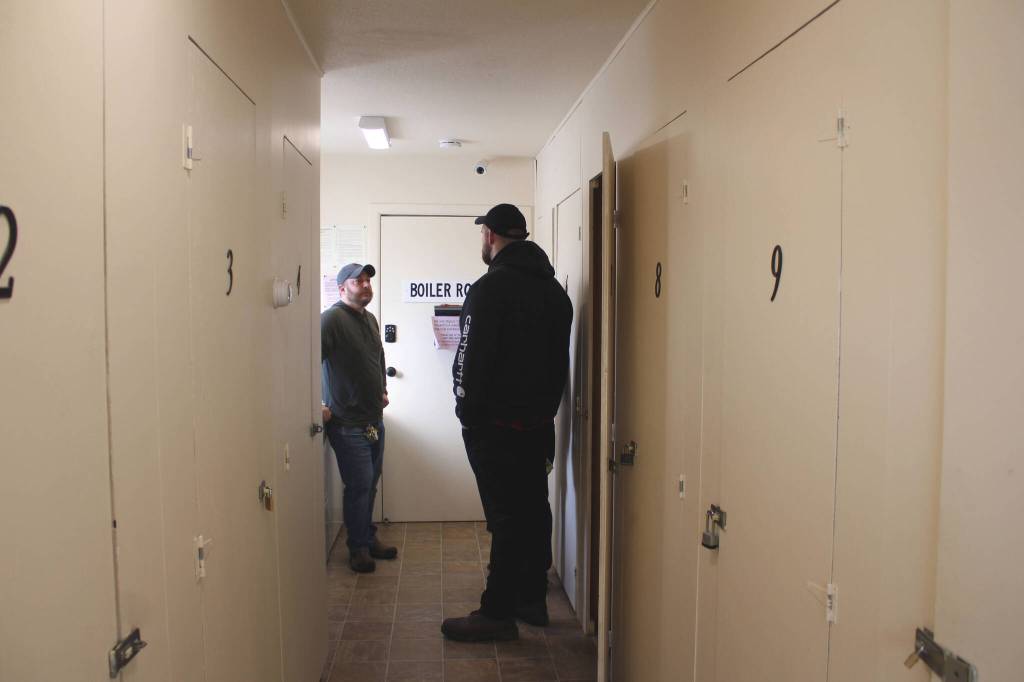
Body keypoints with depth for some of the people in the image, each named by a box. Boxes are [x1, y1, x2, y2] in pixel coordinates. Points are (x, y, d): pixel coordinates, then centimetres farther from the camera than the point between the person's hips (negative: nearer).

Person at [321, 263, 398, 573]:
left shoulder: (370, 319, 13)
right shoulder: (332, 318, -16)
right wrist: (318, 405, -21)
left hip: (374, 419, 8)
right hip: (348, 423, -8)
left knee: (370, 483, 16)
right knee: (359, 485, -3)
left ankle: (368, 538, 30)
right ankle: (358, 548, 13)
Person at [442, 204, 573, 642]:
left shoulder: (491, 287, -14)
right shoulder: (554, 289, 12)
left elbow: (473, 356, -17)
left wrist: (467, 410, -5)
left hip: (496, 424, -8)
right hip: (539, 421, 8)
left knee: (505, 515, -5)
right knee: (534, 508, 14)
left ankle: (497, 613, 3)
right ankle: (532, 599, 25)